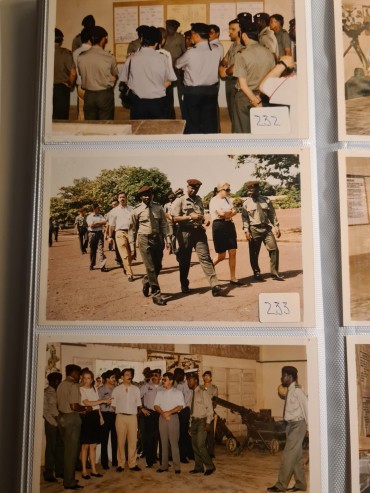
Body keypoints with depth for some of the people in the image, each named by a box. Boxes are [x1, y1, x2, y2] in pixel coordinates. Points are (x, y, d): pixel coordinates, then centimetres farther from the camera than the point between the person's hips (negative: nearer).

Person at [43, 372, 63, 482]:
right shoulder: (46, 392, -3)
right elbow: (45, 411, -7)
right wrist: (54, 422, -10)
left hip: (61, 422, 5)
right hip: (51, 422, -5)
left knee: (60, 446, 8)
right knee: (51, 447, -2)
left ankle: (59, 471, 18)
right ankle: (48, 473, 7)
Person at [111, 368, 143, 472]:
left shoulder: (136, 389, 9)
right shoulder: (117, 390, 4)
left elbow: (138, 404, 12)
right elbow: (114, 405, 7)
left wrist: (136, 412, 4)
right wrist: (119, 412, 1)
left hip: (132, 416, 2)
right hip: (121, 417, -1)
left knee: (133, 441, 3)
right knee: (121, 441, 2)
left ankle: (132, 464, 11)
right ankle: (121, 464, 12)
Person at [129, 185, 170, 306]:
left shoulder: (158, 208, 4)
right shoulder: (137, 210, -2)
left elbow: (164, 224, 10)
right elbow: (132, 228, 4)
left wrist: (166, 239, 1)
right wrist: (132, 244, 4)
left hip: (157, 238, 4)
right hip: (144, 239, -3)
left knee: (158, 266, 10)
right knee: (150, 268, -6)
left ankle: (146, 281, 40)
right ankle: (156, 295, 1)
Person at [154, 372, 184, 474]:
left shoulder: (177, 393, 3)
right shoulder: (160, 393, 14)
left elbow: (180, 406, -6)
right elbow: (156, 406, 6)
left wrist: (169, 412, -15)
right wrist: (163, 413, -11)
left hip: (173, 417, -4)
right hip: (162, 418, 4)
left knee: (174, 442, -6)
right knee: (164, 442, 5)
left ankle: (177, 466, -2)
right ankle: (164, 465, 11)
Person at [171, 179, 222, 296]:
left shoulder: (199, 200, 18)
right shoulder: (180, 201, -1)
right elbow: (175, 218, -9)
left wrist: (203, 219, 9)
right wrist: (191, 217, -18)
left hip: (199, 231, 4)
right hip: (185, 232, -3)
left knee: (205, 257, -7)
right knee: (184, 260, 7)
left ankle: (215, 285, -14)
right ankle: (184, 286, 23)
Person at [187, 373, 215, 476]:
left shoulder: (203, 392, -10)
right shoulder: (191, 393, 10)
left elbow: (209, 408, -11)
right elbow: (192, 409, 13)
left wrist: (208, 422, -16)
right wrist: (191, 422, 10)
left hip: (202, 421, -7)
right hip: (194, 421, 7)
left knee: (200, 445, -12)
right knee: (195, 446, 10)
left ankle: (210, 467, 1)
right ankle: (198, 467, 21)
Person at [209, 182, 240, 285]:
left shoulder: (228, 199, 16)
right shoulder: (214, 200, -7)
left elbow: (235, 212, 5)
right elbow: (221, 213, -19)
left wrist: (226, 213, -11)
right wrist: (230, 212, -1)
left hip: (230, 225, 7)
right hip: (219, 226, -7)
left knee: (233, 252, 1)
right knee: (221, 255, -1)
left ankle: (233, 277, 7)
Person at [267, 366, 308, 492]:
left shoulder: (297, 391, -16)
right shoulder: (289, 391, 10)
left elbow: (306, 407, -16)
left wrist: (309, 426, -14)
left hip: (297, 425, -9)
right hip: (291, 425, 9)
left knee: (288, 455, -5)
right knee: (296, 456, 13)